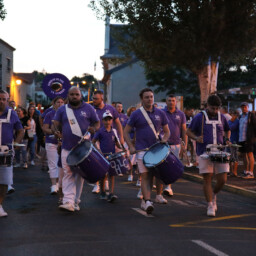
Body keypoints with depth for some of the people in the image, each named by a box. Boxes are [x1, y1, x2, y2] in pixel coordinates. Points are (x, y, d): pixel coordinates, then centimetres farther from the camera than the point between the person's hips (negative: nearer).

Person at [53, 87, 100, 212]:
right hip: (67, 148, 0)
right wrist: (56, 131, -19)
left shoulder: (88, 108, 4)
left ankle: (75, 202, 15)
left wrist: (93, 128, -15)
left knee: (80, 175, 6)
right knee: (68, 174, -7)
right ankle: (68, 202, -13)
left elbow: (97, 123, 8)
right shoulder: (62, 109, 7)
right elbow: (55, 124, 4)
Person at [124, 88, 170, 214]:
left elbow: (167, 131, 17)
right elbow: (126, 132, 4)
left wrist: (164, 139, -5)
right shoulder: (136, 114, 1)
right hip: (143, 150, -3)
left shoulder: (160, 113, 9)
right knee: (146, 175, -9)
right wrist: (131, 147, -7)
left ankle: (159, 195, 25)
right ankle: (147, 201, -14)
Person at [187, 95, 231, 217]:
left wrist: (227, 140, 8)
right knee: (207, 179, -4)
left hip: (220, 152, 3)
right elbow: (188, 131, 7)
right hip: (204, 153, -3)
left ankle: (214, 195, 28)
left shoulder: (222, 117, 11)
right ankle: (210, 205, 6)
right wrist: (196, 138, -12)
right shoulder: (199, 117, 1)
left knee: (222, 180, -1)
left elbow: (227, 130, 28)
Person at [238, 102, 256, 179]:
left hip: (248, 138, -8)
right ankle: (246, 172, 16)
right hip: (241, 138, 8)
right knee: (243, 155, 9)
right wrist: (238, 139, 18)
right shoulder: (241, 117, 17)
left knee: (250, 154, -9)